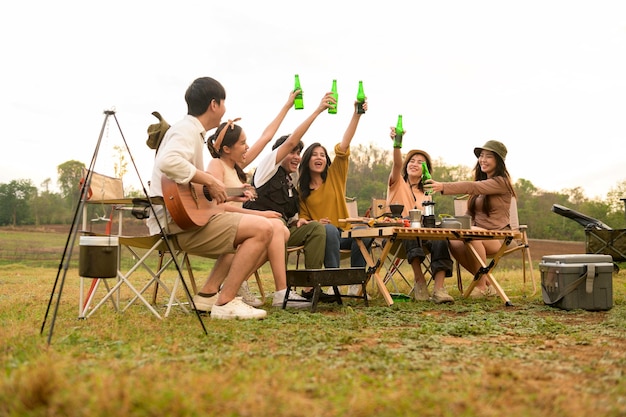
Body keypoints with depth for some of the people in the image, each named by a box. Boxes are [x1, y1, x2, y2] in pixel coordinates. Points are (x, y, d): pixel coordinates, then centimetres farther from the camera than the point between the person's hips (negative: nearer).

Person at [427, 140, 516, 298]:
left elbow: (472, 187, -26)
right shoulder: (482, 181, 20)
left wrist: (443, 187, -39)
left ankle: (482, 286, -21)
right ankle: (487, 283, -5)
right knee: (454, 243, -23)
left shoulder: (501, 182, -7)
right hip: (479, 234, 7)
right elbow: (471, 213, 18)